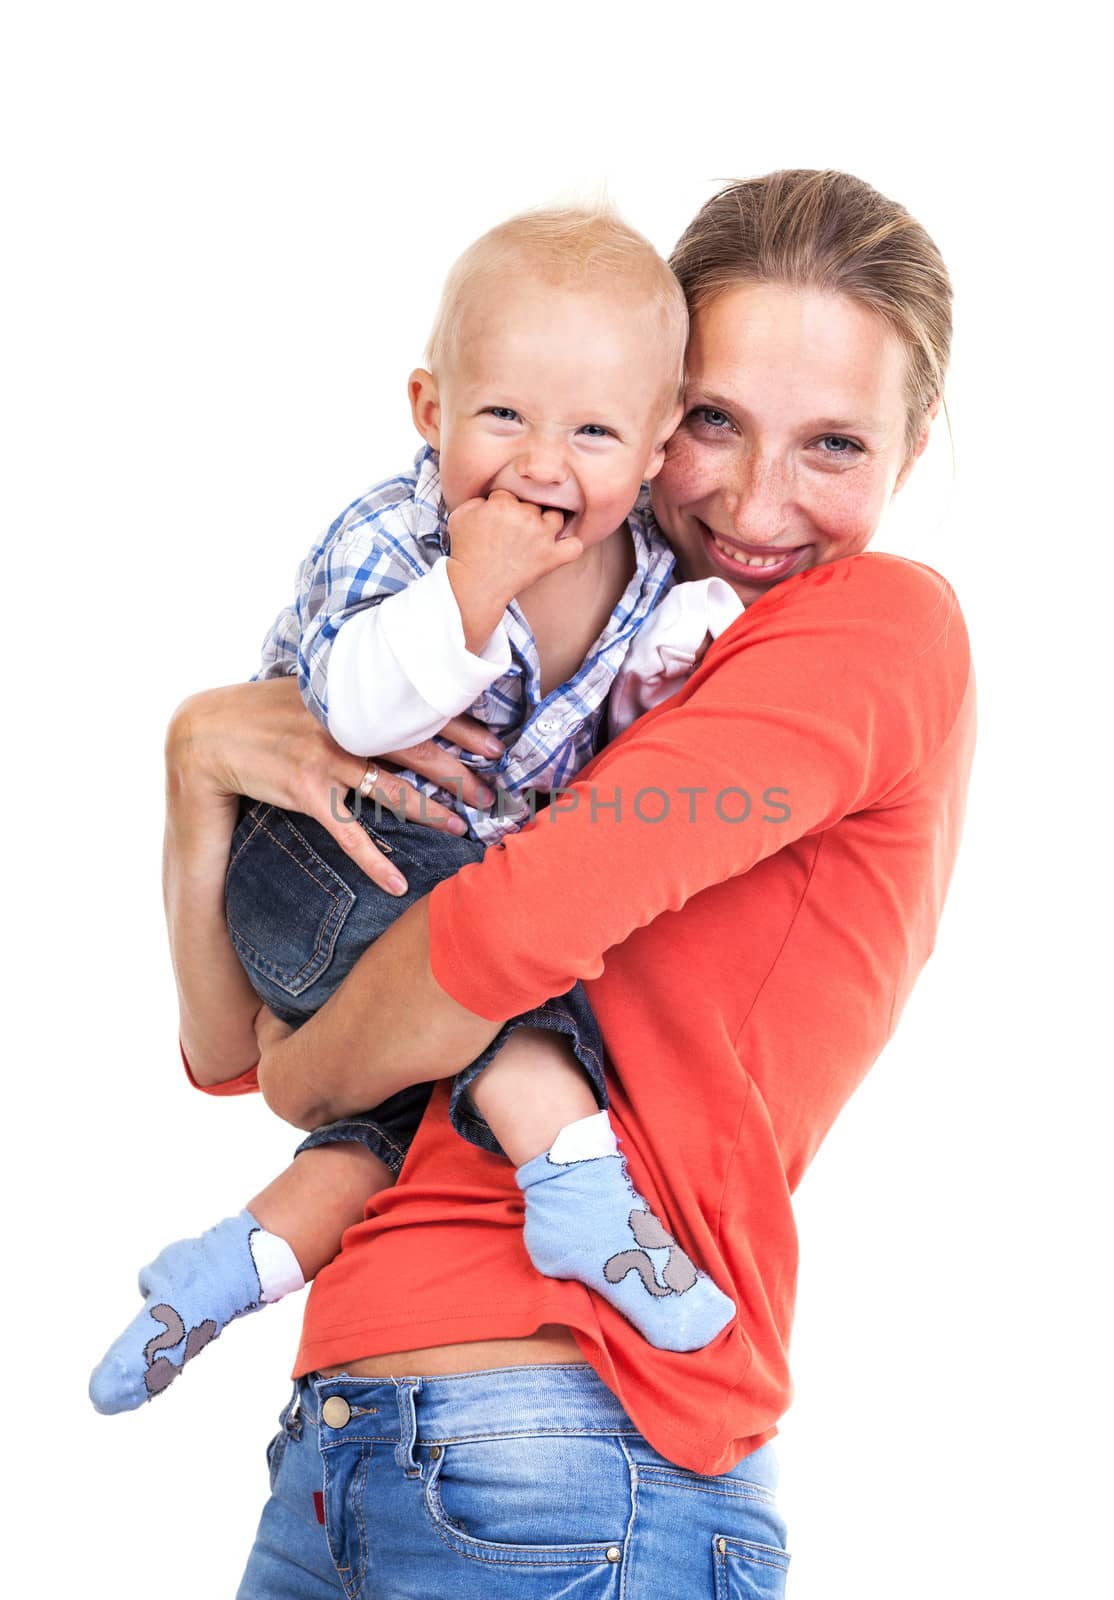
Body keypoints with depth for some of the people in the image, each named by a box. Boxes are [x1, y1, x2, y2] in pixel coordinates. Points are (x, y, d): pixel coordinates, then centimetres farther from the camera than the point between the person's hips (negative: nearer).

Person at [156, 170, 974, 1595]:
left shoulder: (888, 623, -5)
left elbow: (528, 919, -18)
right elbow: (234, 1049, 12)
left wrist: (306, 1077, 0)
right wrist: (201, 755, -4)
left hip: (570, 1461, -6)